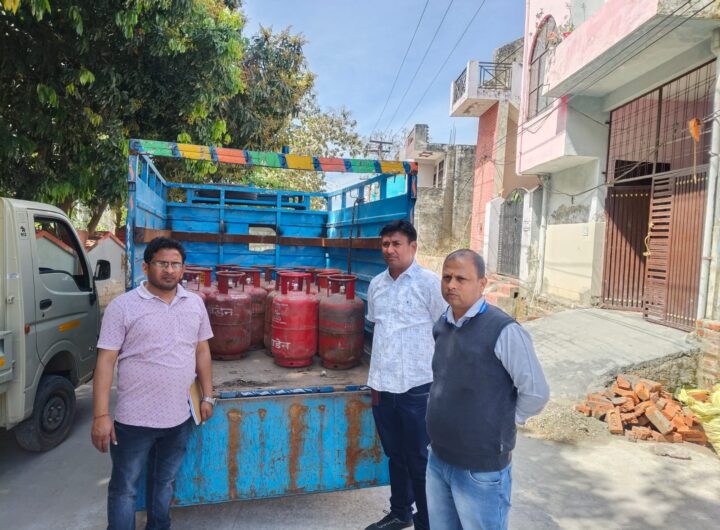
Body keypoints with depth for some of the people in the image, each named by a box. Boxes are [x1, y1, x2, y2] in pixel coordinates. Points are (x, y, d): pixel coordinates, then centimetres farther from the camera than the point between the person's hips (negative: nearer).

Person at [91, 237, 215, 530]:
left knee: (164, 483, 22)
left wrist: (207, 396, 8)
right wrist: (101, 415, -13)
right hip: (134, 419, -4)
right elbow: (106, 361, -10)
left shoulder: (195, 303, 3)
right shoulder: (122, 306, -10)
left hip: (179, 417, 4)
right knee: (125, 488, 12)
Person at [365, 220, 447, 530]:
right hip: (383, 386, 5)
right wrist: (375, 379, 14)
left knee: (420, 460, 9)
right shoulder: (376, 284, 6)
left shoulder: (429, 283, -10)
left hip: (417, 387, -5)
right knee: (395, 455, 21)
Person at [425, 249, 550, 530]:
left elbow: (536, 393, -16)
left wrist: (503, 422, -5)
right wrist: (448, 415, 9)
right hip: (437, 459, 7)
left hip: (481, 467, -6)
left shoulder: (504, 330, -21)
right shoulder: (441, 326, 2)